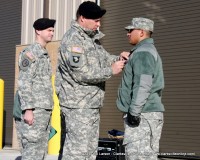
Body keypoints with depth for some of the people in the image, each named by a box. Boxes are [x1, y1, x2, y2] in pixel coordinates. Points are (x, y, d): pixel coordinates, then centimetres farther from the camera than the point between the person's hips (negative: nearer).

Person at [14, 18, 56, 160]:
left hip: (44, 110, 9)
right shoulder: (30, 52, -9)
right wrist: (28, 109, -22)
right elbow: (24, 83, -16)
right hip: (33, 111, -9)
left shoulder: (45, 54, 18)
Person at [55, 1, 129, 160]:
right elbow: (82, 73, -21)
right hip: (79, 105, -10)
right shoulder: (73, 39, -14)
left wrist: (118, 58, 3)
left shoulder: (92, 38, 15)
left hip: (92, 104, 10)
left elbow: (104, 58, 24)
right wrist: (111, 71, -15)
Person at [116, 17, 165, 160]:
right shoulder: (150, 51, 23)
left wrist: (134, 111, -21)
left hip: (142, 115, -11)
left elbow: (142, 85, -21)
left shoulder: (142, 52, -10)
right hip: (152, 113, 11)